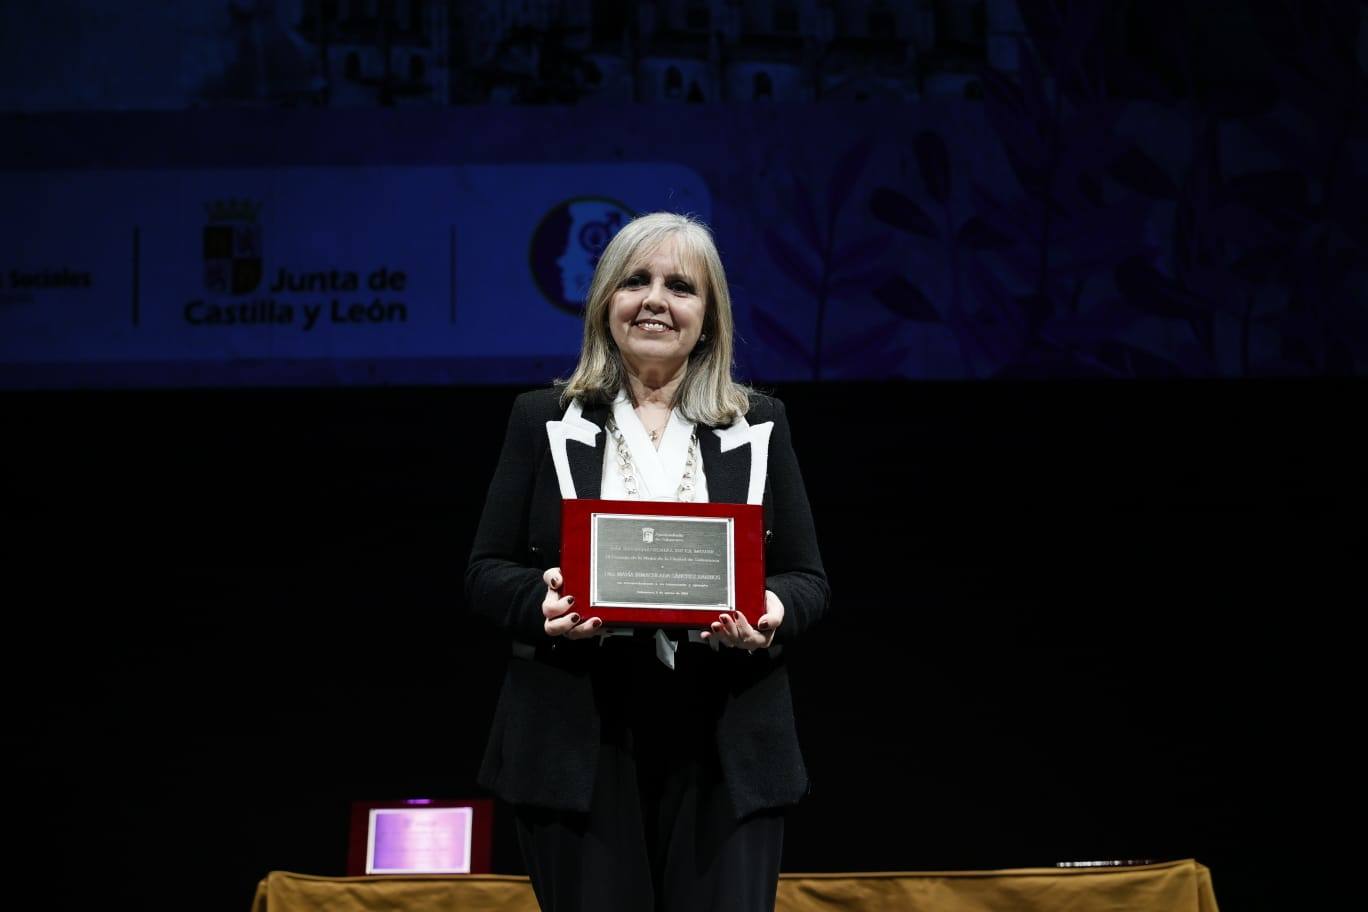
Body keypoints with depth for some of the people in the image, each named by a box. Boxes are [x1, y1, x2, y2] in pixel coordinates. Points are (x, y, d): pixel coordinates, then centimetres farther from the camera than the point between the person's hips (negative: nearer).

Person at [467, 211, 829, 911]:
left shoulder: (758, 426, 10)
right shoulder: (545, 421, 9)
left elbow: (808, 579, 9)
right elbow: (485, 572, 7)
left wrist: (773, 613, -14)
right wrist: (540, 600, -16)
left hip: (726, 752, 1)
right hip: (579, 748, 0)